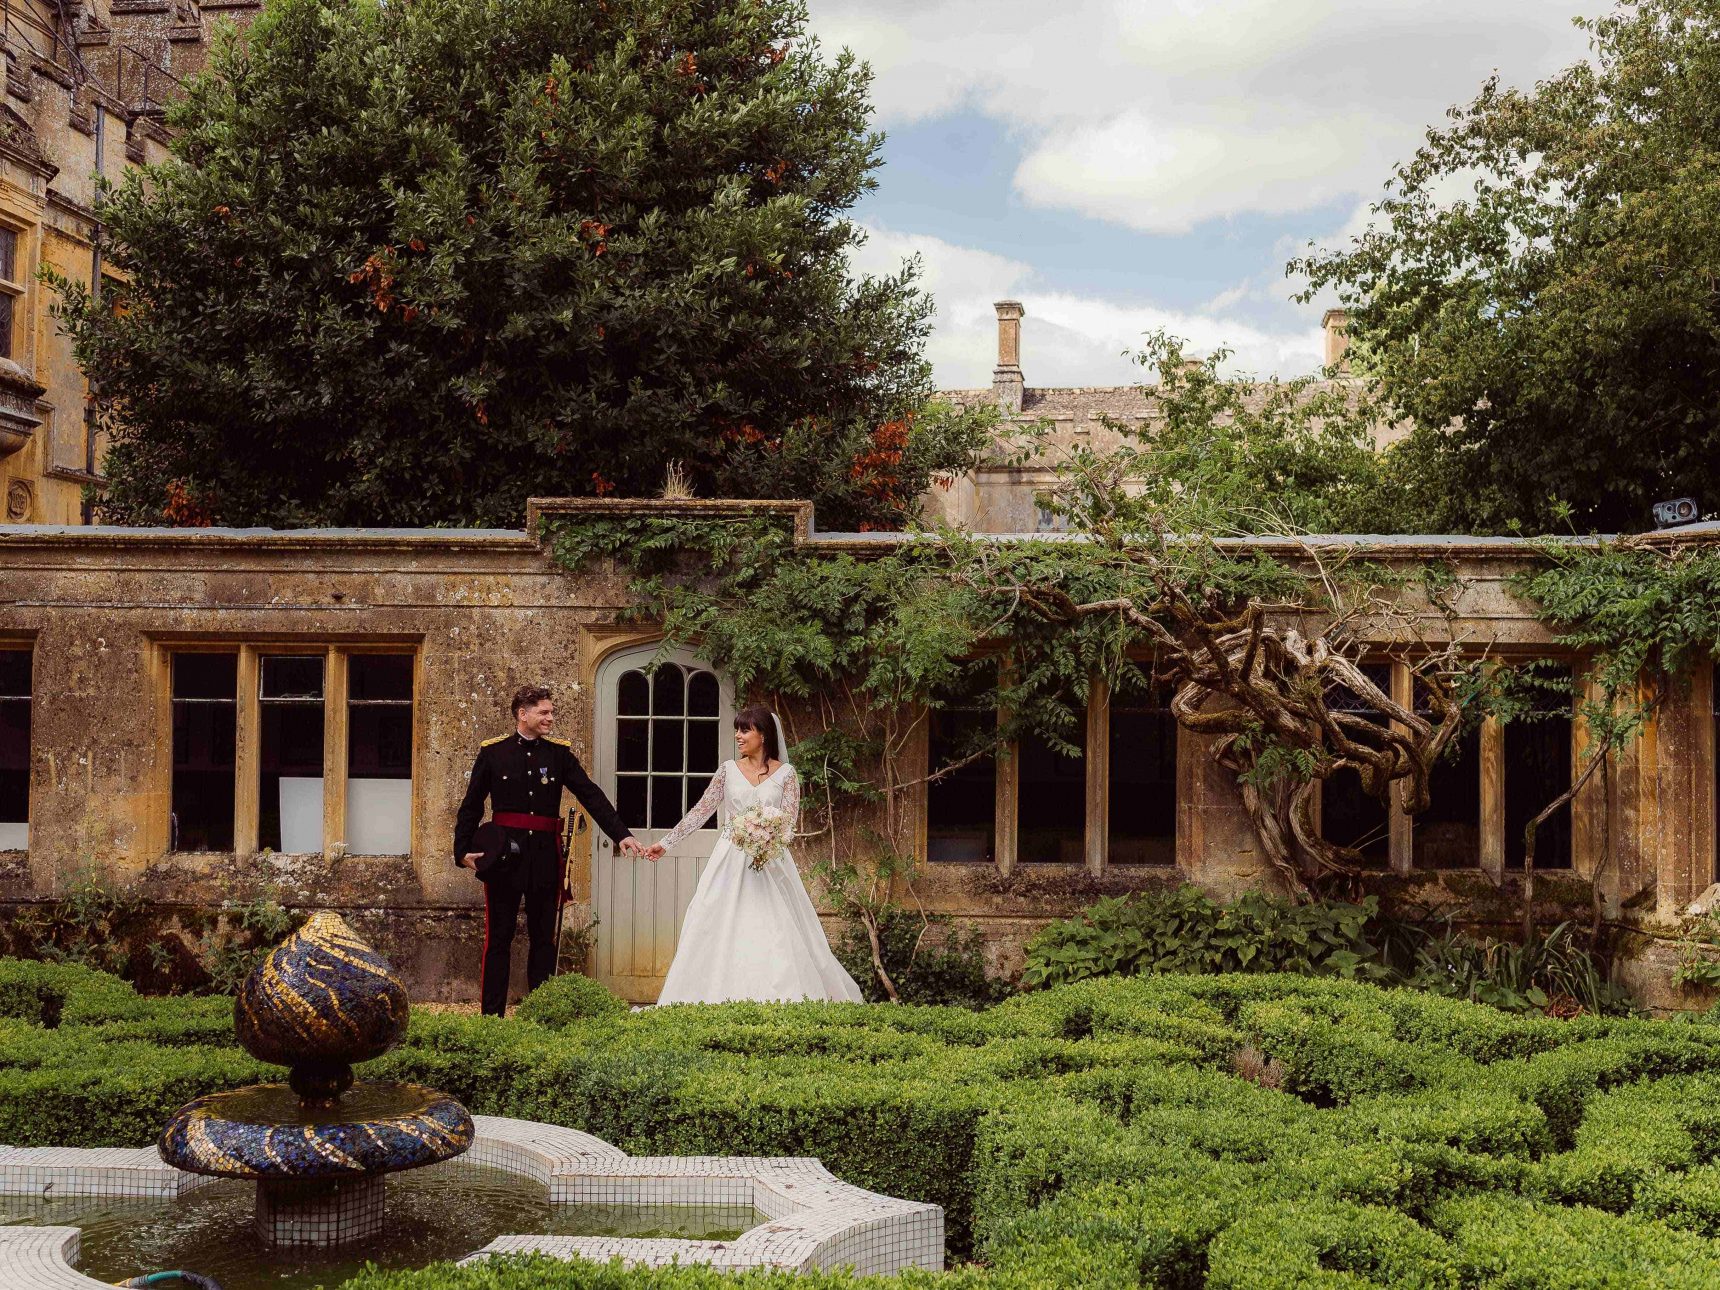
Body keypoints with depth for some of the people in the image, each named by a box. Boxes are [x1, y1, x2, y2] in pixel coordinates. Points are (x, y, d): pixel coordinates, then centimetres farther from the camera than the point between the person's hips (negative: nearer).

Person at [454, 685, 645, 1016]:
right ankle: (492, 1014, 10)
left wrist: (621, 835, -7)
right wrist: (463, 850, -2)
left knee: (544, 938, 8)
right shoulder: (492, 752, 2)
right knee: (498, 938, 3)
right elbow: (471, 806, 6)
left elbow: (592, 796, 1)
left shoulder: (560, 753, 5)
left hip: (545, 855, 2)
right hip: (504, 852, -2)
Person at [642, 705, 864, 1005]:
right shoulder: (728, 770, 7)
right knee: (722, 937, -2)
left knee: (777, 937, -6)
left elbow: (789, 820, -4)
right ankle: (721, 1006, 4)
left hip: (771, 862, -2)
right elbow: (700, 811, 7)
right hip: (731, 862, 2)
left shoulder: (785, 773, 2)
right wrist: (666, 842, 3)